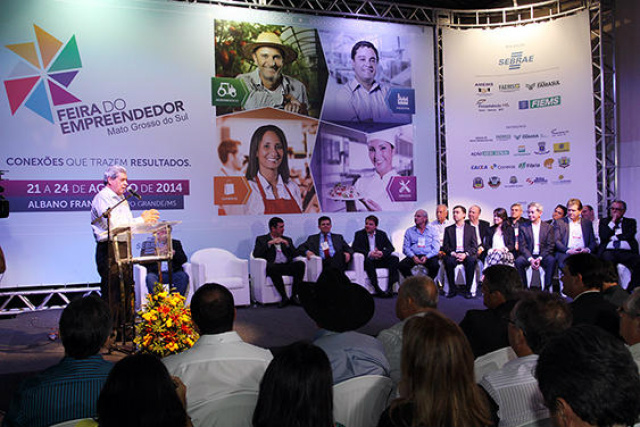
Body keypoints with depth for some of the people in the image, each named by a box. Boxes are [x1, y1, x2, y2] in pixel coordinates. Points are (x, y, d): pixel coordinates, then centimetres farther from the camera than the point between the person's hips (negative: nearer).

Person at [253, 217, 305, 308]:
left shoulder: (287, 239, 26)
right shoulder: (261, 239, 16)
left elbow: (294, 254, 14)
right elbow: (256, 254, -1)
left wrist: (287, 244, 0)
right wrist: (269, 243, -5)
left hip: (287, 266, 3)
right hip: (274, 266, -3)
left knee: (300, 264, -28)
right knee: (272, 267, -39)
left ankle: (294, 295, -23)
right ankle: (284, 297, -29)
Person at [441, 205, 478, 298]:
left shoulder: (471, 228, 15)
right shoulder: (448, 229, 18)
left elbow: (474, 246, 6)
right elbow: (445, 246, 9)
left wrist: (466, 254, -13)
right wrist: (453, 253, -11)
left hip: (466, 255, -1)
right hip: (453, 255, 1)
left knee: (471, 261, -35)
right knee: (448, 261, -33)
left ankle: (468, 290, -23)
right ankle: (452, 289, -20)